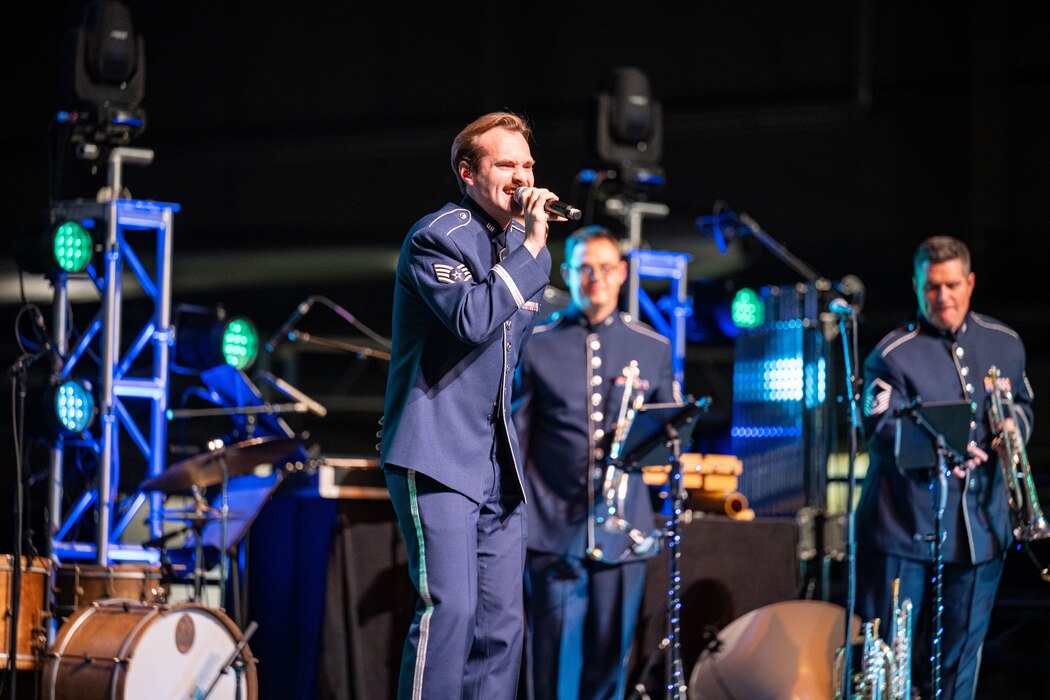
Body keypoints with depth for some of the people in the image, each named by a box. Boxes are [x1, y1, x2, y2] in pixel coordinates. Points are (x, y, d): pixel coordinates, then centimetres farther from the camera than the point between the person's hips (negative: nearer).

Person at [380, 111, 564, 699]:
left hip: (497, 463, 8)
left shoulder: (517, 241, 16)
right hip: (438, 456, -8)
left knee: (503, 622, 4)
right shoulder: (437, 238, -9)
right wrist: (531, 249, -20)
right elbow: (472, 320, -24)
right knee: (449, 609, -17)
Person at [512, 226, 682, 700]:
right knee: (554, 658, -3)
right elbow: (514, 440, 6)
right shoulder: (535, 346, 6)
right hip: (553, 530, -2)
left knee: (609, 658, 4)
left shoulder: (652, 349, 12)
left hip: (623, 532, 2)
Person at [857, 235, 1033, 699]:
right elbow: (881, 431, -15)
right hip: (905, 525, -4)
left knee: (959, 656, 10)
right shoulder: (892, 356, -7)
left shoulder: (1004, 344, 9)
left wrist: (1014, 424, 0)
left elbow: (1022, 403, 23)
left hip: (980, 529, 4)